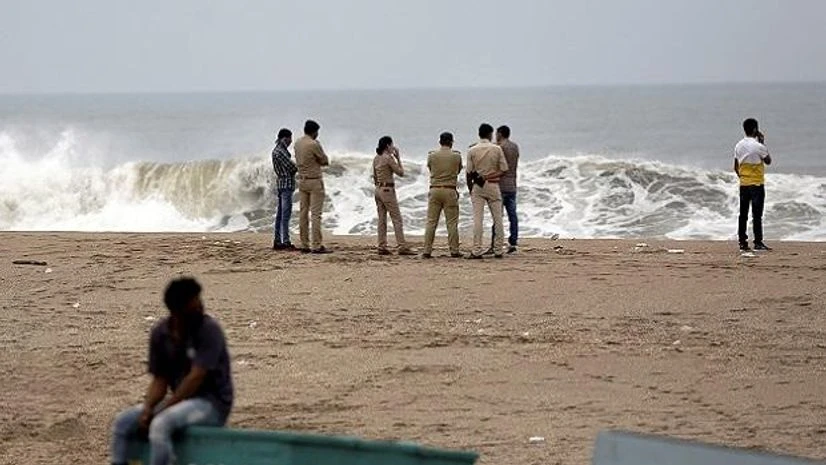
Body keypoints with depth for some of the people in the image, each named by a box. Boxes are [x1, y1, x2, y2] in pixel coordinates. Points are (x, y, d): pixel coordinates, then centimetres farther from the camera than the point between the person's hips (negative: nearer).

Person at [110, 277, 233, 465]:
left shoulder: (209, 330, -17)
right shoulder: (160, 334, 1)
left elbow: (196, 378, -21)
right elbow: (160, 380, 4)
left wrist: (161, 410, -21)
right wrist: (147, 409, -16)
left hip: (213, 402, -7)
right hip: (181, 400, 7)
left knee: (160, 424, -32)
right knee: (122, 423, -7)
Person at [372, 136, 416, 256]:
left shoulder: (376, 159, 10)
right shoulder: (389, 158, -14)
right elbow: (401, 173, -8)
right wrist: (398, 158, -2)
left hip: (378, 189, 8)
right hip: (387, 190, -8)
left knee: (382, 219, 8)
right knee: (397, 219, -6)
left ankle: (382, 247, 5)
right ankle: (402, 247, -10)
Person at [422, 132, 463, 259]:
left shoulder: (432, 156, 1)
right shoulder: (456, 156, -2)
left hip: (434, 190, 1)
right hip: (450, 191, -1)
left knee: (431, 222, 4)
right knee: (452, 222, 3)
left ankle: (427, 250, 1)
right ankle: (454, 251, 3)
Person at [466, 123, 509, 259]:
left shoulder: (472, 150, -2)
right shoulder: (497, 149, -3)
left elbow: (469, 173, 0)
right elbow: (503, 170, -4)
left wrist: (470, 189, 9)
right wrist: (490, 176, 6)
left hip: (477, 187, 0)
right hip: (493, 186, 0)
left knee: (477, 219, -2)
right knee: (497, 219, 6)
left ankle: (477, 251, -7)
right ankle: (498, 250, 7)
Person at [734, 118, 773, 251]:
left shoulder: (739, 146, 5)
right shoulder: (758, 146, -14)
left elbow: (736, 167, 9)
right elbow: (768, 161, 1)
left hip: (743, 184, 6)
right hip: (757, 184, -6)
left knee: (743, 214, 8)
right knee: (757, 214, -5)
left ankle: (742, 242, 8)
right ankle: (758, 242, -6)